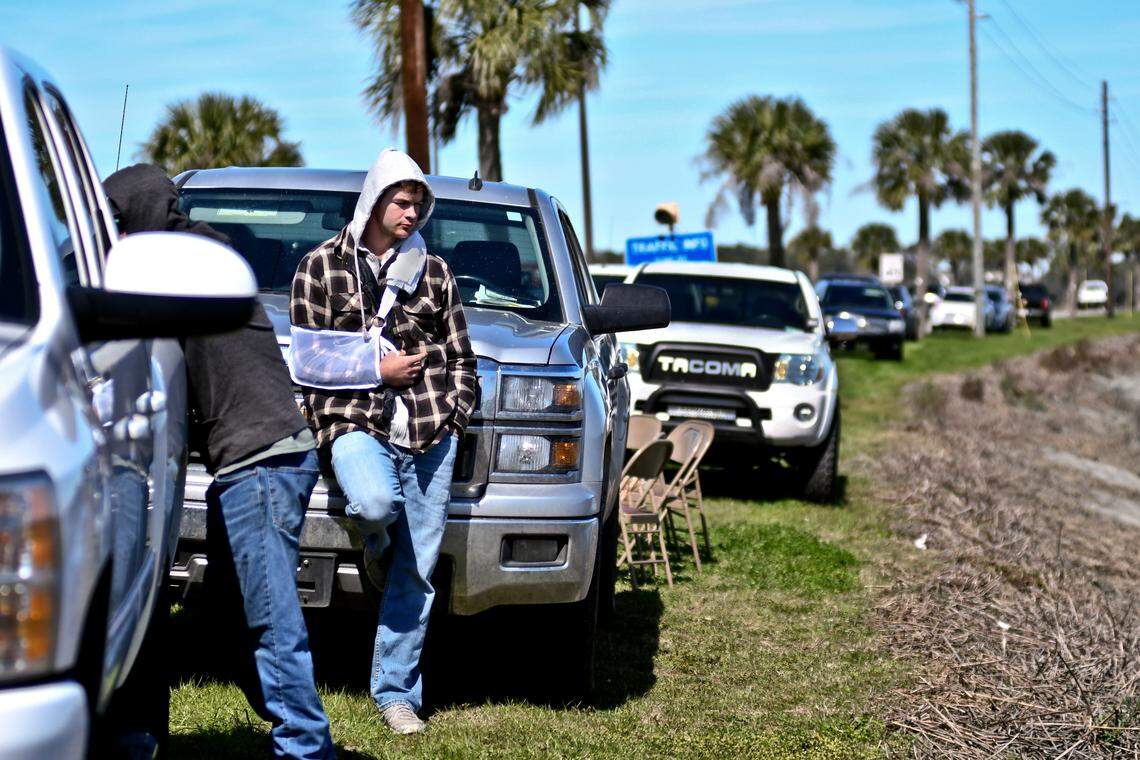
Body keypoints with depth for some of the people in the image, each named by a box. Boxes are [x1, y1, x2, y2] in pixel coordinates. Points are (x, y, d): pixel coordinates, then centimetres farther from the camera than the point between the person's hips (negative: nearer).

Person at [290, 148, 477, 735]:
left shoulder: (433, 271, 14)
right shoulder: (321, 266, 6)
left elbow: (461, 354, 19)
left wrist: (455, 414, 6)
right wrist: (375, 371, -6)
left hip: (430, 433, 3)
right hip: (355, 422, -3)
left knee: (417, 570, 0)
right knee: (375, 503, -35)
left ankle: (396, 691, 11)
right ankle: (374, 540, 4)